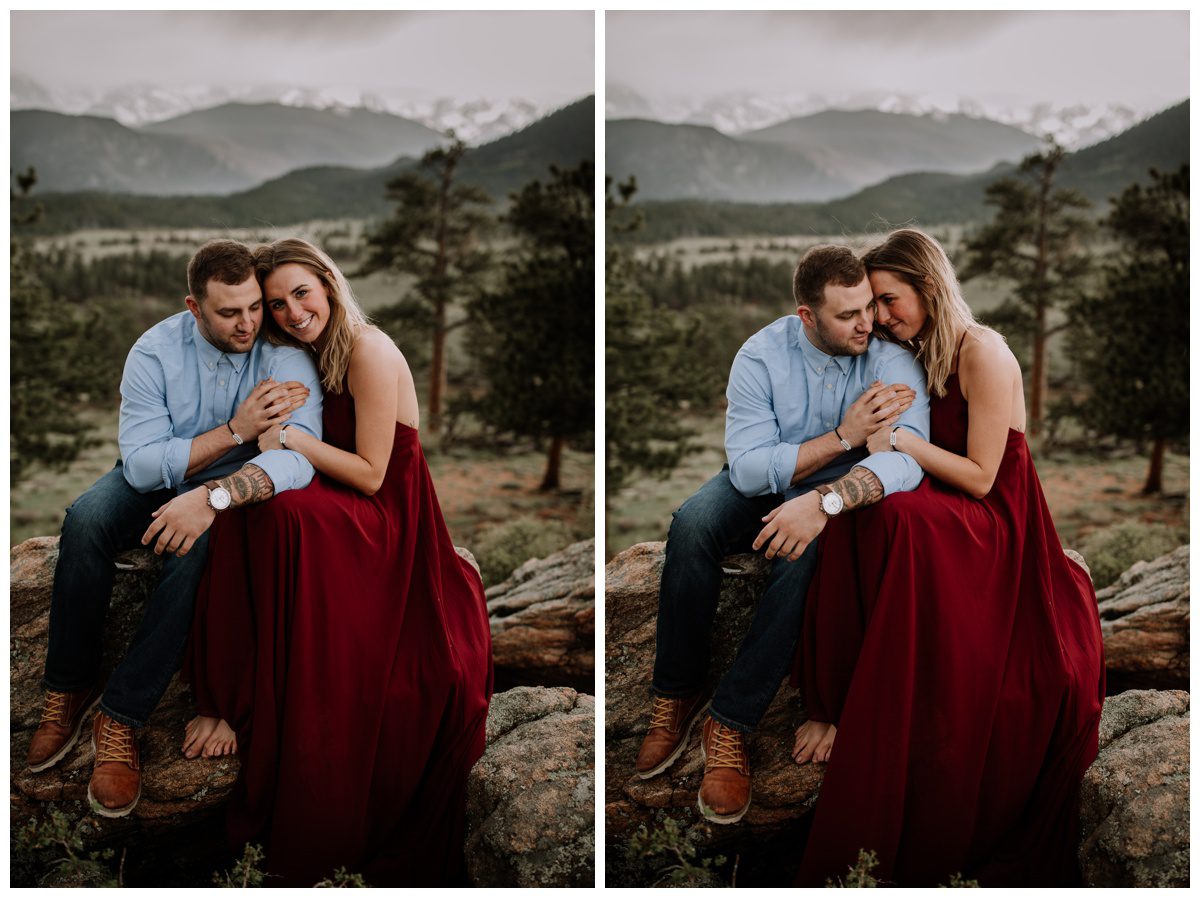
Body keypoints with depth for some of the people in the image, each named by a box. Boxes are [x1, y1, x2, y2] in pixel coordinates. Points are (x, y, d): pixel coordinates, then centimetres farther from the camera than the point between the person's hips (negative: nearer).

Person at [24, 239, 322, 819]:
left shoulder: (284, 356, -19)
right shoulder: (155, 351, -15)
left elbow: (300, 456, -33)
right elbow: (142, 462, -21)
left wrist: (214, 495, -47)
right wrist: (235, 430, -31)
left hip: (234, 487, -2)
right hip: (155, 483, 2)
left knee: (198, 546, -36)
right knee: (85, 521, -29)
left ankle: (120, 717, -27)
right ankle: (68, 689, -13)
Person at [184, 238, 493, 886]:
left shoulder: (368, 351, -14)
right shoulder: (313, 353, 12)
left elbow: (370, 474, -15)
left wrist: (291, 437, -15)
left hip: (386, 524, -7)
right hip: (339, 518, 8)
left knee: (281, 515, -34)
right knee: (241, 511, -21)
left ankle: (237, 704, -24)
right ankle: (231, 699, -19)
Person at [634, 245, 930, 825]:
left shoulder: (891, 360, -19)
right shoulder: (762, 356, -16)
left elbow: (906, 458, -34)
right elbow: (748, 467, -22)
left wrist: (824, 500, -49)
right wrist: (842, 437, -30)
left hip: (842, 489, -1)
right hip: (763, 485, 2)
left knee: (806, 554, -36)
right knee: (692, 525, -30)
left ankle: (730, 724, -27)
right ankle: (676, 694, -14)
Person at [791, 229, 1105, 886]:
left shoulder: (982, 353, -11)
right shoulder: (917, 355, 13)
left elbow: (980, 476, -13)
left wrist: (899, 441, -15)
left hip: (994, 527, -7)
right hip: (939, 520, 7)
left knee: (894, 517, -39)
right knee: (848, 515, -27)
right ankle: (835, 704, -27)